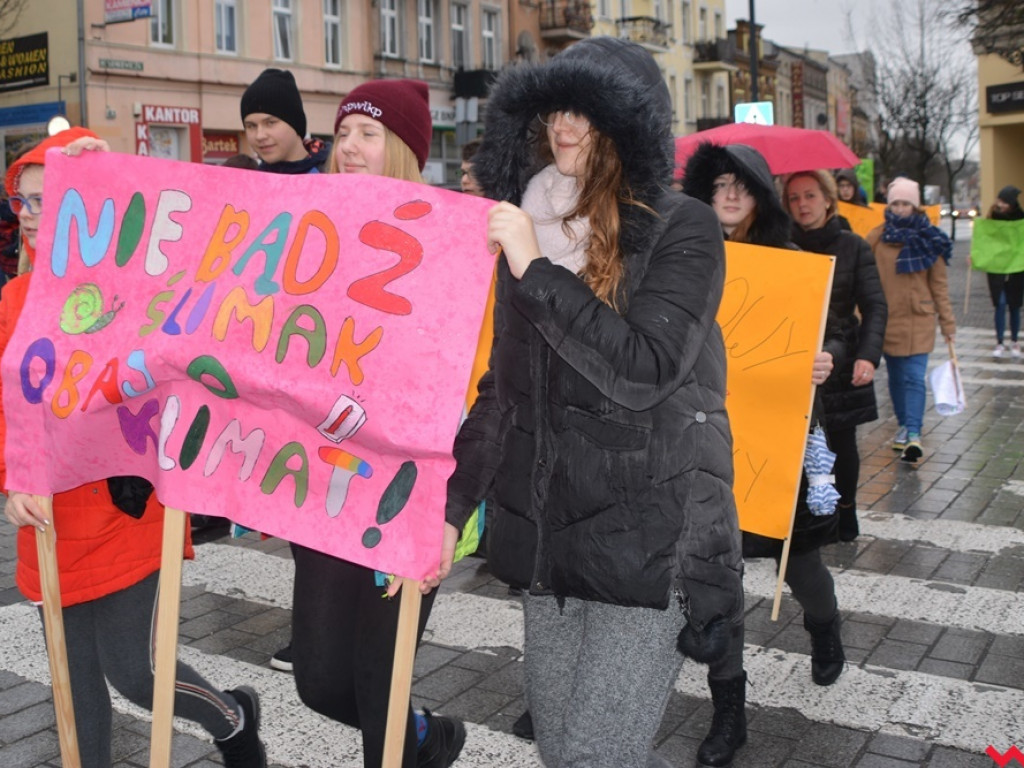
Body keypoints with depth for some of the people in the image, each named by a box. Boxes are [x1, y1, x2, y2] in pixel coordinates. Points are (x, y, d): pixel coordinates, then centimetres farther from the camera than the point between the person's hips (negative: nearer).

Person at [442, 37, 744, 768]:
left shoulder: (680, 229, -8)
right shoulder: (530, 228, 9)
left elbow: (643, 372, -21)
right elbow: (503, 391, 12)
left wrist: (535, 271, -19)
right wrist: (451, 505, 8)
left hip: (652, 541, -6)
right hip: (547, 536, 6)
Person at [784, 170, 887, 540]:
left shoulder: (852, 246, 1)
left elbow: (874, 305, -7)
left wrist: (869, 354, -23)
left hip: (840, 360, 0)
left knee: (841, 440, 9)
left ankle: (845, 509, 29)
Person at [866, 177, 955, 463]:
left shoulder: (928, 240, 1)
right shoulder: (877, 237, 1)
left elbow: (939, 284, 4)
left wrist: (947, 322, 2)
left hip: (918, 320, -2)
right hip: (887, 319, 2)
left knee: (914, 377, -10)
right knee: (896, 376, 12)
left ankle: (913, 434, -15)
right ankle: (905, 425, 26)